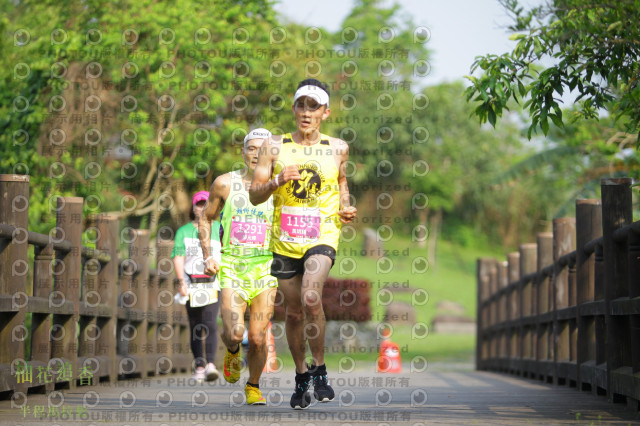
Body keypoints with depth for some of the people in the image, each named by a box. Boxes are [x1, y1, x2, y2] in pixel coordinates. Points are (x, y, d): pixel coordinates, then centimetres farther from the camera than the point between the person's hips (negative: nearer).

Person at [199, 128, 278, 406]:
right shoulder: (225, 183, 5)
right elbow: (206, 219, 16)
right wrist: (207, 256, 5)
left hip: (265, 268, 1)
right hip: (232, 267, -1)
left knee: (258, 338, -4)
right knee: (234, 333, -19)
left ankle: (253, 388, 22)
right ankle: (233, 352, 19)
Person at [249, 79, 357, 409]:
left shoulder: (337, 148, 5)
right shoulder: (274, 147, 2)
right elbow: (254, 195, 0)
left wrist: (346, 208, 5)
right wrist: (277, 181, -18)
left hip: (323, 236, -2)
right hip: (285, 240, 2)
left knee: (311, 298, -25)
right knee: (294, 312, 10)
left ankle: (320, 369, -8)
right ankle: (301, 376, 31)